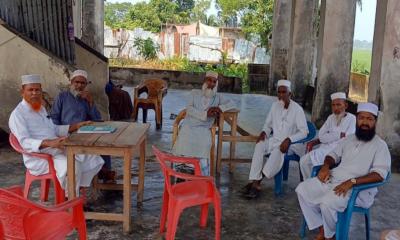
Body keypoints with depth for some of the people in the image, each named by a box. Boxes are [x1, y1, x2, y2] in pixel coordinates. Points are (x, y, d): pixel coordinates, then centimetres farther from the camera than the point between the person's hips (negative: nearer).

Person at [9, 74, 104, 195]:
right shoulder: (17, 115, -10)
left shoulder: (41, 109, 18)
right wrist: (49, 143, -37)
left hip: (58, 150, 9)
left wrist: (76, 126, 12)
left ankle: (77, 191, 3)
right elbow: (25, 142, -22)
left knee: (92, 158, -2)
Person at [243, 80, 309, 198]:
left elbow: (304, 131, -15)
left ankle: (258, 182, -34)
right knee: (259, 145, -25)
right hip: (275, 139, 5)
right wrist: (264, 132, -8)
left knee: (279, 150, -37)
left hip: (292, 143, -5)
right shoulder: (275, 105, 6)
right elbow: (268, 124, 15)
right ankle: (254, 181, -30)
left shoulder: (297, 109, -11)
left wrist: (288, 140, -29)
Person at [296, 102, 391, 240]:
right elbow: (333, 155, 22)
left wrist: (352, 182, -27)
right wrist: (326, 166, -3)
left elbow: (379, 174, -16)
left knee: (328, 203, -32)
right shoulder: (349, 139, 15)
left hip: (359, 188, -7)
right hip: (333, 178, 7)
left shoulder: (380, 145, -4)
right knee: (302, 189, -9)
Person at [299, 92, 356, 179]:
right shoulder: (331, 117, 15)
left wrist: (328, 137, -11)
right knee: (304, 160, -13)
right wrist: (339, 135, -7)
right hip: (325, 149, 6)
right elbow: (321, 136, 5)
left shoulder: (351, 119, -3)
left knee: (312, 160, -23)